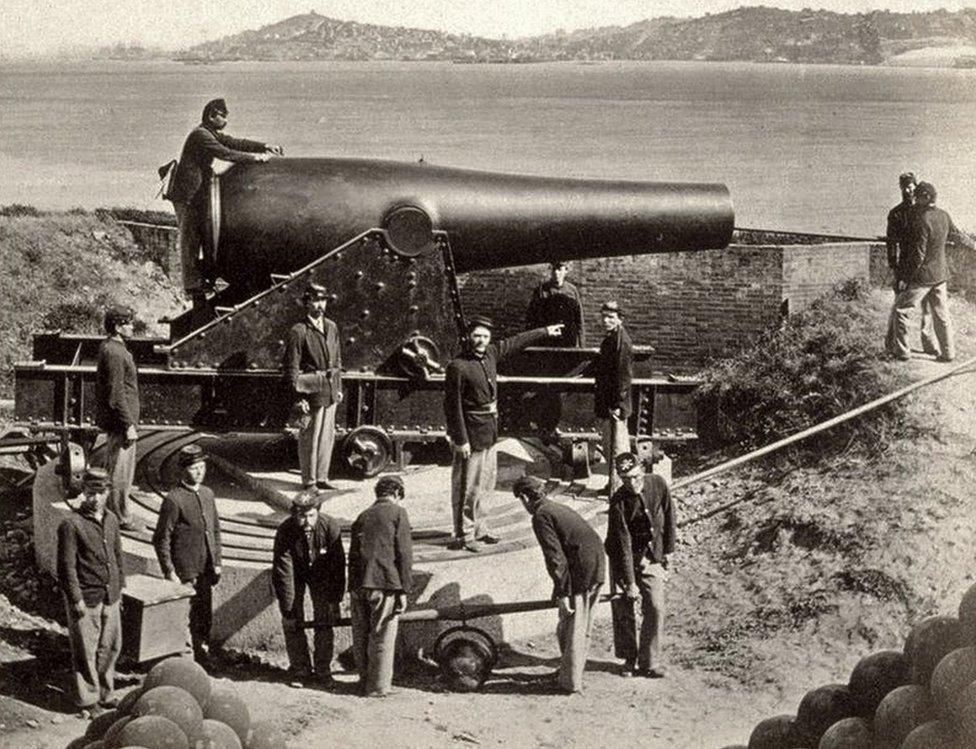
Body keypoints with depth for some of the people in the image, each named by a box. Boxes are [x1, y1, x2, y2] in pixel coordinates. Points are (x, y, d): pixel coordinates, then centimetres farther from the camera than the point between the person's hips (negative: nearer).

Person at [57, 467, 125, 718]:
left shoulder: (111, 519, 6)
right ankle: (88, 700, 16)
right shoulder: (71, 524, -14)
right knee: (86, 651, 4)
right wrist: (76, 599, -14)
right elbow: (66, 566, -13)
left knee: (111, 647, 14)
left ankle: (106, 694, 30)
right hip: (86, 600, -6)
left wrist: (120, 585, 16)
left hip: (110, 597, 6)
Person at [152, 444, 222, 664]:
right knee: (187, 621, 1)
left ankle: (202, 655, 25)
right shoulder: (173, 500, -13)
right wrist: (169, 572, -13)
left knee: (205, 619, 13)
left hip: (205, 572, 6)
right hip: (185, 573, -6)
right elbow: (161, 539, -11)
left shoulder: (207, 494, 9)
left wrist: (216, 563, 13)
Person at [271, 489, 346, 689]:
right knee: (292, 623, -5)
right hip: (295, 573, -1)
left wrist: (335, 600, -19)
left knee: (325, 620, -3)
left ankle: (323, 670, 9)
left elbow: (338, 565, -20)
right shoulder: (285, 532, -32)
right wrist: (287, 609, -30)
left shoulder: (330, 526, -29)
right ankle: (299, 670, 8)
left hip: (321, 573, 1)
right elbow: (284, 572, -29)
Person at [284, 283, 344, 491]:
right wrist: (299, 397, -14)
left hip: (330, 391, 7)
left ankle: (321, 477, 24)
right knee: (309, 437, 1)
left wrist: (339, 388, 15)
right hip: (311, 391, -7)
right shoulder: (298, 331, -11)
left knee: (327, 435, 13)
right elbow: (291, 368, -11)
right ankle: (309, 481, 12)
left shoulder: (331, 327, 10)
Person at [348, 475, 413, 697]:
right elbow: (403, 553, -6)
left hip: (359, 587, 6)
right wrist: (404, 590, -5)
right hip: (385, 585, -6)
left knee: (361, 637, 13)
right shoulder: (397, 513, 1)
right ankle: (378, 687, 7)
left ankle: (365, 680, 25)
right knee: (382, 638, 2)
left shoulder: (362, 516, 19)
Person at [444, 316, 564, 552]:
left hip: (489, 433, 8)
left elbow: (516, 342, 21)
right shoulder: (458, 367, -18)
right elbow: (452, 406, -17)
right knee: (468, 488, -1)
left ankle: (479, 530, 26)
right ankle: (463, 536, 8)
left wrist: (545, 332, 31)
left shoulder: (491, 353, 4)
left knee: (484, 485, 15)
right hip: (471, 435, -8)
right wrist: (460, 440, -19)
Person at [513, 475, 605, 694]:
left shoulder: (541, 516, -7)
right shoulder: (560, 509, 21)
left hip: (580, 574, -9)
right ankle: (571, 671, 35)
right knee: (582, 628, 21)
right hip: (597, 570, 9)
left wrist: (562, 593, -15)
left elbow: (555, 556, -16)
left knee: (572, 629, 3)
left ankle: (571, 683, 13)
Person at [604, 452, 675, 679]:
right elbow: (624, 545, -24)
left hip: (652, 558, 2)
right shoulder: (618, 502, -22)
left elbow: (669, 515, 4)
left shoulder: (658, 484, -12)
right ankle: (628, 659, 17)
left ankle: (649, 662, 5)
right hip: (623, 560, -2)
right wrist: (630, 583, -24)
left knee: (655, 609, -5)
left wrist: (668, 549, 5)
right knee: (622, 608, 1)